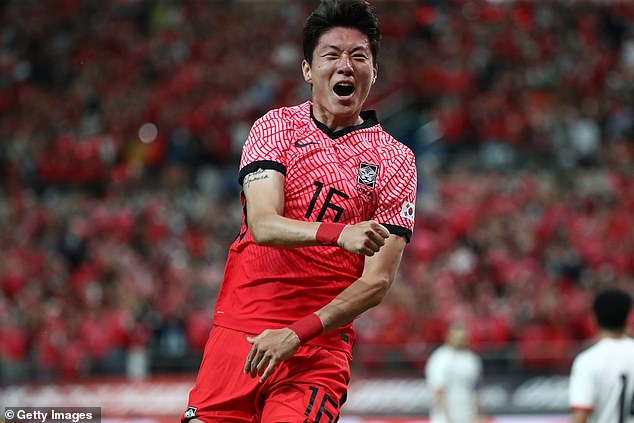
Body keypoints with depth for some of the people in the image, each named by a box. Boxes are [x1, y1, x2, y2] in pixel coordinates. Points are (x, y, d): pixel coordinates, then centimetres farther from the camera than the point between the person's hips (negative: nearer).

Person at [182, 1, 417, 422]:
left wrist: (298, 333, -17)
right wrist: (337, 234, -30)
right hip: (239, 326, 1)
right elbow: (263, 225, -11)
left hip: (321, 345, -1)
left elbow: (377, 282, -5)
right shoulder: (276, 127, 5)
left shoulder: (395, 161, 2)